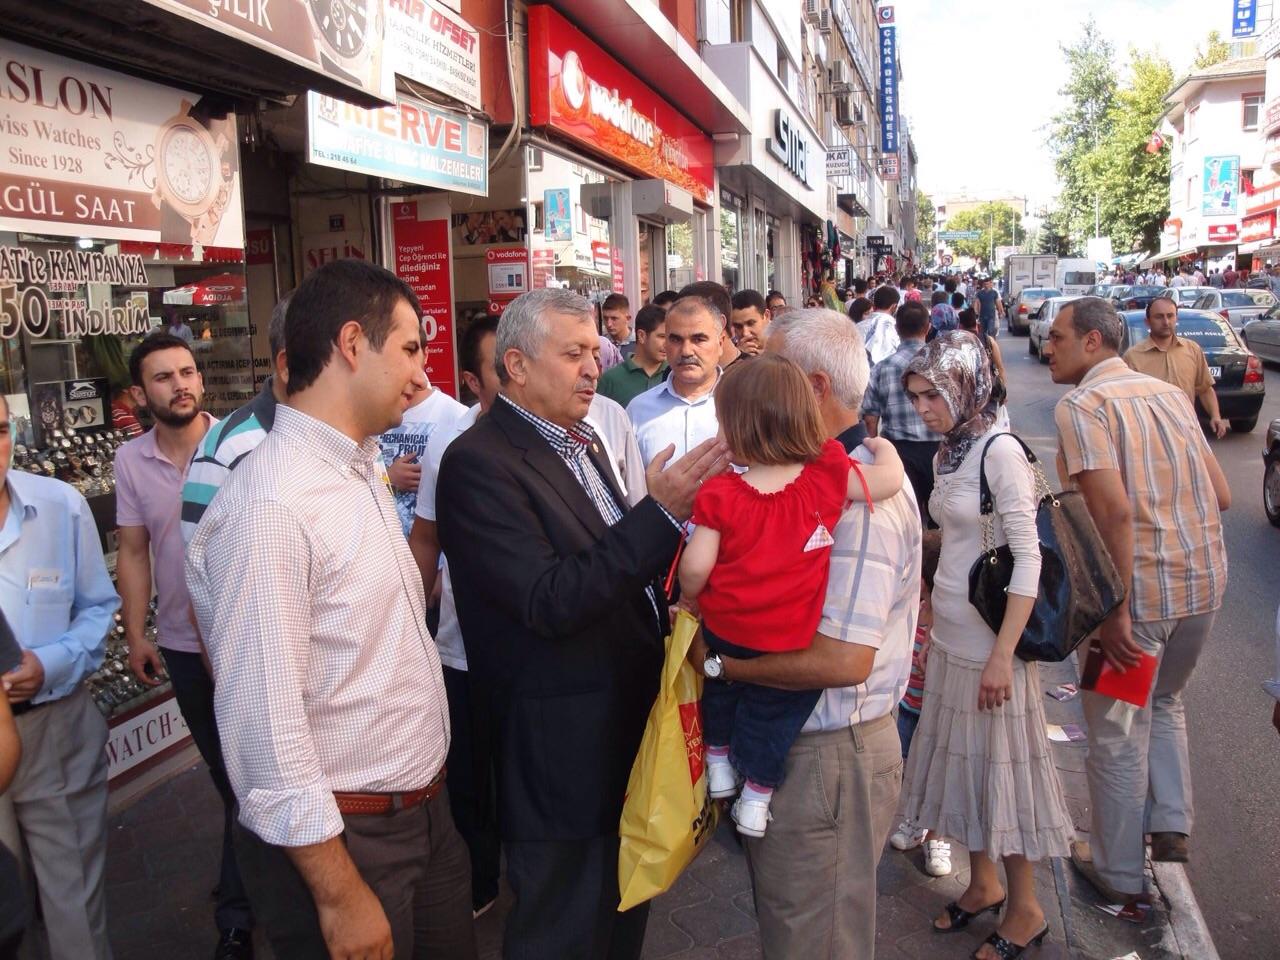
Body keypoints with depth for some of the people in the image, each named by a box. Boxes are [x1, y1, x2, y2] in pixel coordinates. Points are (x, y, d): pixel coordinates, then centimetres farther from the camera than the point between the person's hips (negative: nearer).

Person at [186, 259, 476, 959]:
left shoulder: (364, 469, 5)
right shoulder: (269, 506, -24)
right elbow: (263, 725, -23)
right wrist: (340, 896, -18)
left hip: (426, 813, 8)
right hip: (341, 839, -8)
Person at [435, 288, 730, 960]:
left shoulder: (578, 440, 9)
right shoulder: (479, 462, -19)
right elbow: (549, 602, -27)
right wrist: (661, 512, -28)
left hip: (628, 716, 8)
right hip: (564, 747, -8)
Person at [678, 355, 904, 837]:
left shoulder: (720, 494, -18)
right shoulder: (828, 475, -17)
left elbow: (695, 567, -18)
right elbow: (891, 479, -11)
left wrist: (689, 595, 4)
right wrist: (882, 445, 11)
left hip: (725, 630, 0)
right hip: (791, 641, 0)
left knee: (722, 690, 31)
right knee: (771, 711, 21)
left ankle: (719, 761, 44)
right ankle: (757, 795, 32)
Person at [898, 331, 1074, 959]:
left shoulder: (1000, 450, -15)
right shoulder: (947, 454, 7)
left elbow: (1027, 559, -18)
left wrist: (1003, 653, -20)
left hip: (989, 642, -7)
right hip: (949, 637, 7)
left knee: (1002, 765, 6)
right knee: (962, 759, 17)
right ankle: (983, 884, 37)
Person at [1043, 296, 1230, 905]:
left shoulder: (1082, 405, -13)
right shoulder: (1170, 393, 10)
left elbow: (1115, 509, -24)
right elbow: (1221, 496, 10)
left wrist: (1114, 612, -22)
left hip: (1138, 590, -7)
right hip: (1203, 580, 7)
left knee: (1119, 734, 10)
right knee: (1165, 703, 30)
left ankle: (1119, 872, 25)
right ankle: (1171, 826, 33)